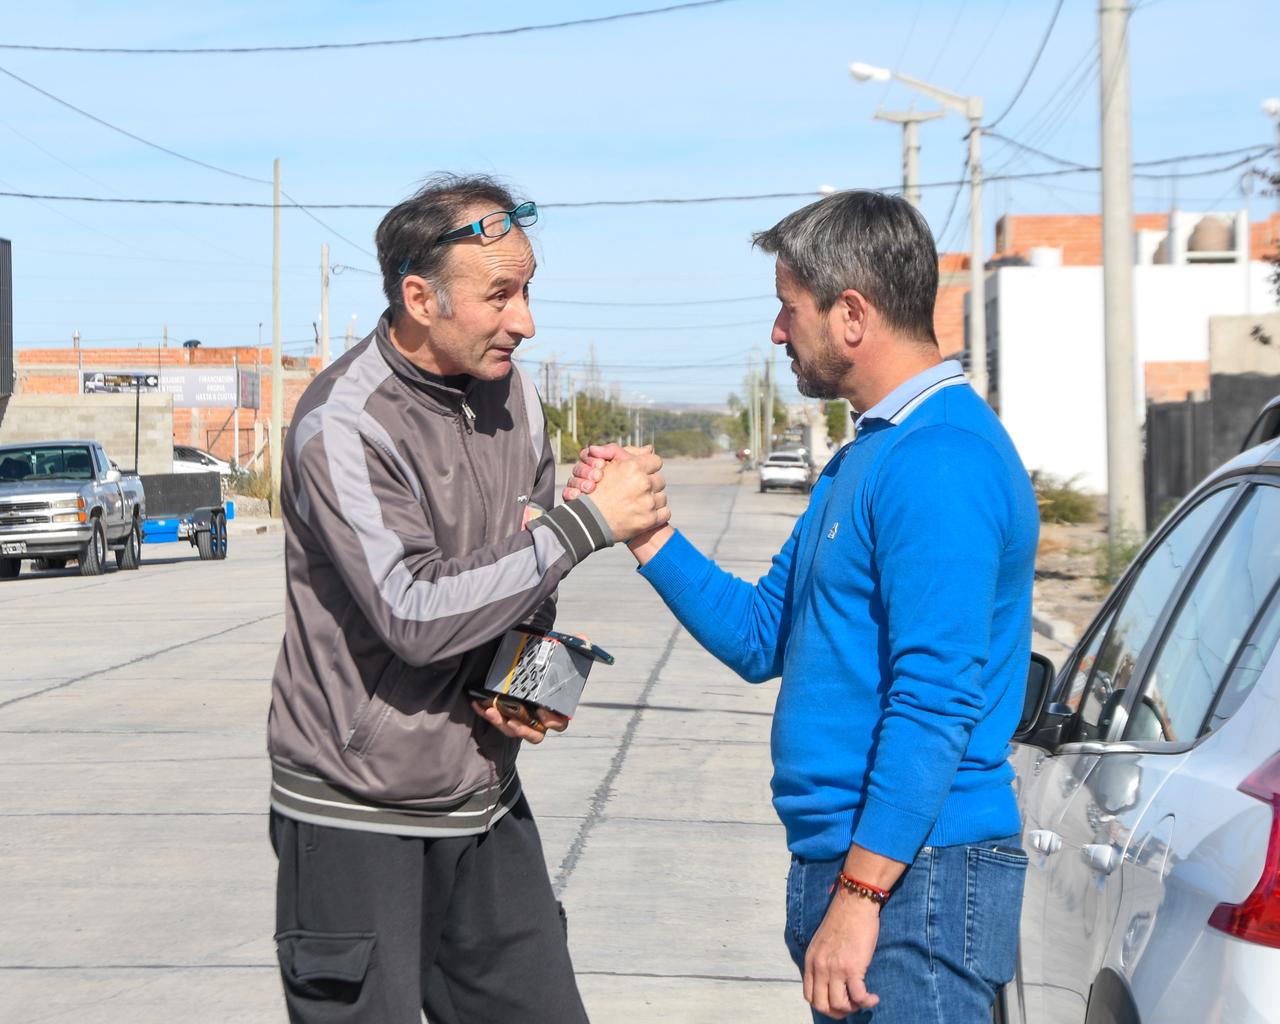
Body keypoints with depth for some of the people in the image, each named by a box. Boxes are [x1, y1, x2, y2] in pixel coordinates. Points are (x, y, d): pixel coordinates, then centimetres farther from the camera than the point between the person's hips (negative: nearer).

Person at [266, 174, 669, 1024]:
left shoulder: (512, 393, 6)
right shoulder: (344, 425, -18)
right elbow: (416, 615, -25)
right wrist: (589, 524, -23)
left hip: (487, 803, 7)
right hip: (357, 818, -7)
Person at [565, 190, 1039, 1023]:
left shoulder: (941, 460, -16)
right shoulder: (871, 454, 18)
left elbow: (937, 698, -23)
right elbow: (761, 639, 17)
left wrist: (860, 894, -24)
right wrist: (641, 529, 7)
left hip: (913, 873, -10)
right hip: (846, 862, 10)